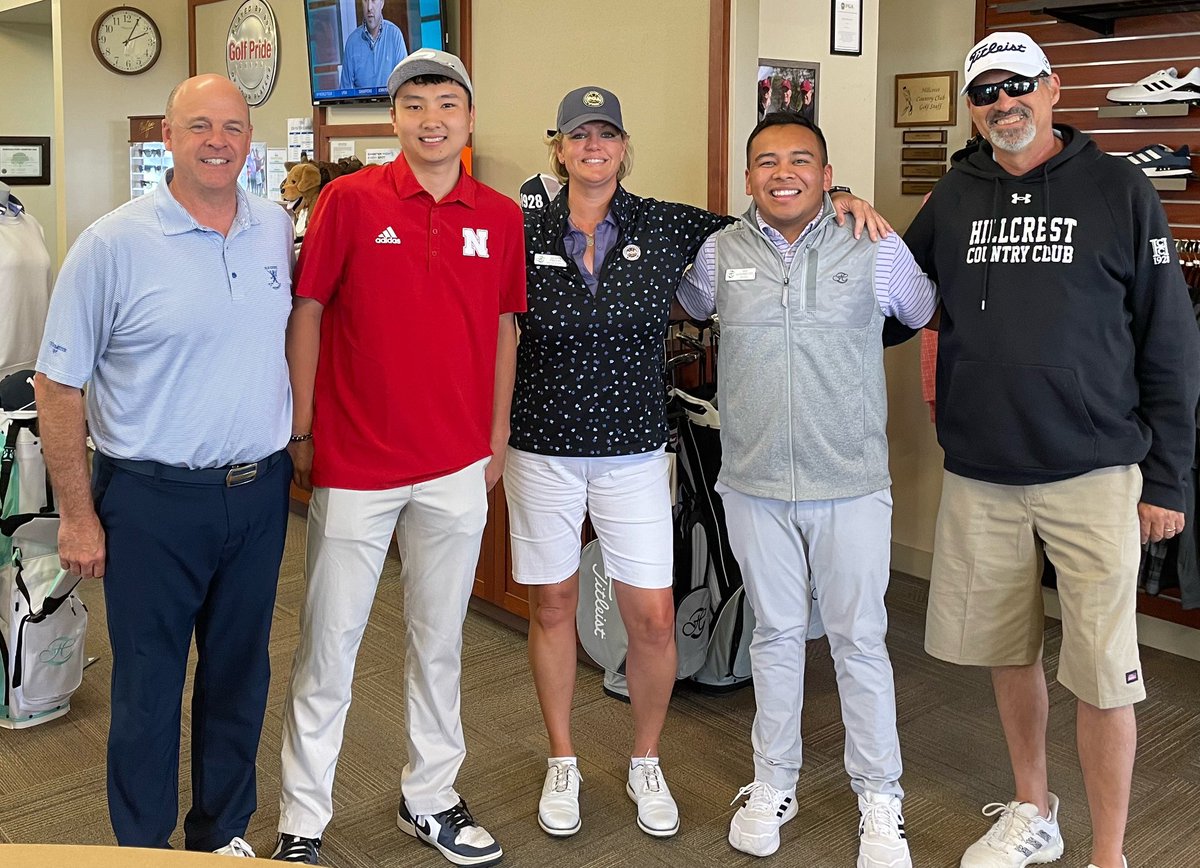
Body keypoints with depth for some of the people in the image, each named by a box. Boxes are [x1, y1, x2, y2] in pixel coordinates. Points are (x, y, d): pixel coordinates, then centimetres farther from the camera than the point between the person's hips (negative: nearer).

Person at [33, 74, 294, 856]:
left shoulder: (279, 231, 3)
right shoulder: (113, 243, -10)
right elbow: (58, 385, -7)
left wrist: (295, 443, 11)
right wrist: (79, 516, -7)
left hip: (259, 491, 4)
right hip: (153, 500, -4)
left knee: (240, 672, 15)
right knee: (148, 683, 8)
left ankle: (223, 833, 34)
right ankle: (142, 848, 28)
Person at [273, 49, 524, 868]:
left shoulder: (502, 217, 3)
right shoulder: (350, 199, -5)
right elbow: (306, 314, -2)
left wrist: (497, 438, 10)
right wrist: (302, 433, -3)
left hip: (456, 468, 3)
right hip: (354, 462, -2)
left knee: (439, 640, 15)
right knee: (328, 645, 7)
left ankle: (431, 799, 32)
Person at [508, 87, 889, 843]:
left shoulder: (666, 228, -1)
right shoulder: (527, 234, -1)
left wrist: (841, 203, -10)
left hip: (634, 452, 0)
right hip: (543, 450, 0)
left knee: (654, 617, 0)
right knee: (553, 606, 10)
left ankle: (646, 764, 26)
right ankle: (563, 764, 30)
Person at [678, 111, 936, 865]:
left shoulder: (877, 249, -3)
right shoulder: (718, 253, 2)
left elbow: (933, 317, 9)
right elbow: (687, 311, 21)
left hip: (851, 486, -2)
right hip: (754, 485, 2)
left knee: (860, 642, 6)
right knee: (776, 634, 15)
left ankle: (881, 802, 23)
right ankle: (773, 785, 31)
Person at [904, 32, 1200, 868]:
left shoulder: (1118, 190, -3)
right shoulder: (954, 199, 7)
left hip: (1093, 476, -3)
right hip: (979, 476, 4)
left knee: (1102, 673, 0)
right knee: (1008, 650, 15)